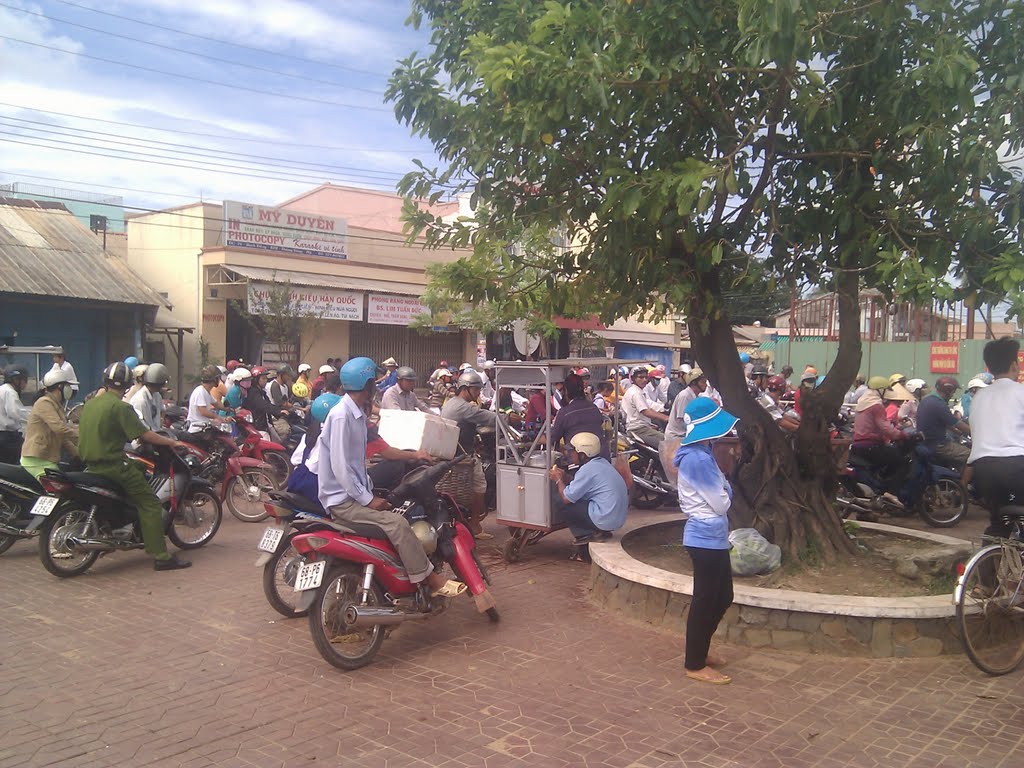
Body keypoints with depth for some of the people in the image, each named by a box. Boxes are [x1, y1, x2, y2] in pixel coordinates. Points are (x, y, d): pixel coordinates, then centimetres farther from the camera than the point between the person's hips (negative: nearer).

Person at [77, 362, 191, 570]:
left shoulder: (90, 404, 12)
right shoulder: (120, 406, -14)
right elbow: (143, 435, -15)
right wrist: (172, 442, -5)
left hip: (91, 464, 9)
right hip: (113, 465, -9)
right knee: (150, 505, -6)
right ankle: (161, 557, -12)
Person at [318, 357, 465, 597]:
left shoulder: (356, 413, 13)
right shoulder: (341, 416, -18)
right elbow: (339, 467, -23)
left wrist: (371, 491, 5)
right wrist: (368, 499, -20)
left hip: (356, 491, 10)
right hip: (341, 498, -10)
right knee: (396, 523, -23)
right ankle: (431, 580, -16)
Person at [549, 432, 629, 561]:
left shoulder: (587, 470, -14)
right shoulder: (602, 463, 13)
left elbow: (566, 498, -11)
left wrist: (558, 480, 4)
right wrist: (564, 478, 12)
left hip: (605, 520, -9)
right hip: (619, 519, 9)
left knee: (561, 510, -2)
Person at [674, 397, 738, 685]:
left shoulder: (699, 454, 10)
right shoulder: (700, 459, -22)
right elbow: (722, 503, -19)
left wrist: (721, 487, -5)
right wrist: (726, 487, 0)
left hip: (712, 536, 10)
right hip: (707, 537, -10)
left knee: (723, 597, 19)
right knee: (705, 601, 1)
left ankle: (699, 650, 33)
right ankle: (695, 664, 13)